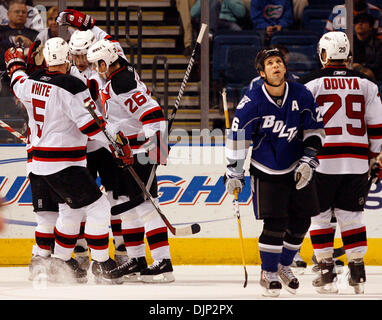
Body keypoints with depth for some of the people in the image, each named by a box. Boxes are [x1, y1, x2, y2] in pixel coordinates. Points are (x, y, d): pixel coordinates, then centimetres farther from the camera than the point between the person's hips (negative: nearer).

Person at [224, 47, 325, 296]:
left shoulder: (302, 96, -7)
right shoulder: (252, 101, -15)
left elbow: (314, 131, 3)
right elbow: (237, 136, -8)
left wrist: (308, 161, -5)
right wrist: (234, 174, -7)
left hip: (297, 170, 4)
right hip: (267, 171, -4)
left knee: (301, 220, 6)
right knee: (275, 223, -10)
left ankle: (284, 265, 30)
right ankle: (268, 273, 7)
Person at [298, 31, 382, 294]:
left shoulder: (311, 84, -3)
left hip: (322, 161, -3)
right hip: (356, 162, 3)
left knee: (320, 216, 6)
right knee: (351, 215, 10)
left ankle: (327, 272, 1)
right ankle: (358, 272, 5)